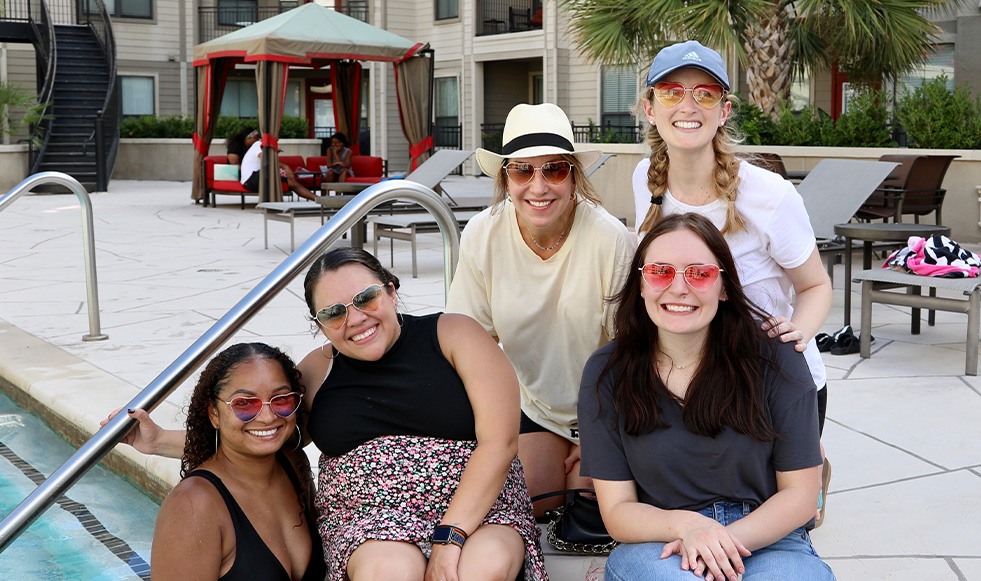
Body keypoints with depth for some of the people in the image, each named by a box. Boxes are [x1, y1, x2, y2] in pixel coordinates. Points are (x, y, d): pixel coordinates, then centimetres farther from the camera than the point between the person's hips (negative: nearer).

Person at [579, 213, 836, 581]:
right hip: (657, 543, -1)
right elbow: (617, 510, -2)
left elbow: (800, 494, 0)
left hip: (767, 542, 1)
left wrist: (723, 543, -17)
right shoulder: (607, 373, -1)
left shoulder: (775, 360, -4)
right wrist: (685, 525, -23)